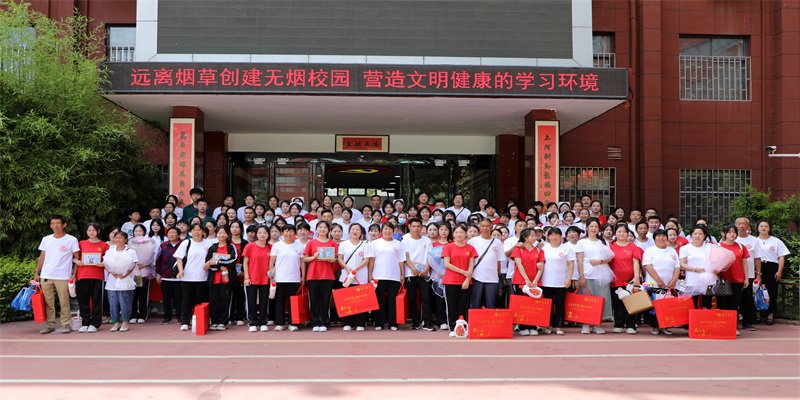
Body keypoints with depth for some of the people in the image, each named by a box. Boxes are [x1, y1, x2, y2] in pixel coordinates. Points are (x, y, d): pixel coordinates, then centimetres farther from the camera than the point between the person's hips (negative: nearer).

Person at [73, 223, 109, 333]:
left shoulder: (104, 245, 5)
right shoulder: (81, 243, 10)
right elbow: (73, 257, 15)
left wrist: (103, 264, -11)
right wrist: (76, 261, -5)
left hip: (97, 276, -2)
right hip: (82, 275, 2)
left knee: (96, 300, 1)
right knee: (83, 300, 4)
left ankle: (94, 324, 8)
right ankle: (85, 323, 13)